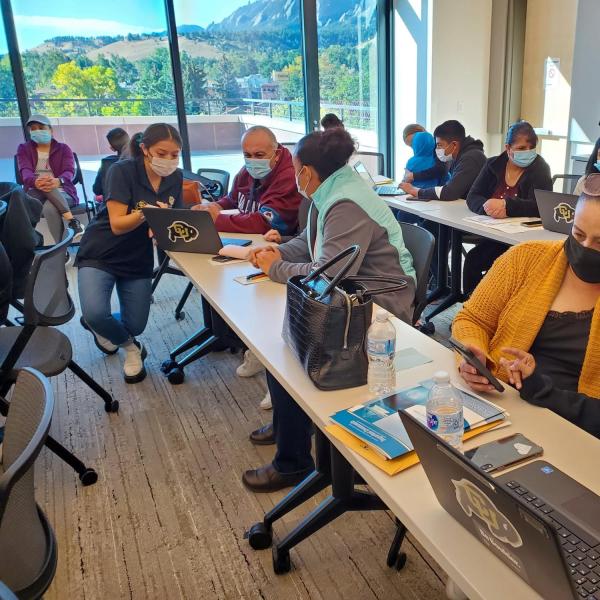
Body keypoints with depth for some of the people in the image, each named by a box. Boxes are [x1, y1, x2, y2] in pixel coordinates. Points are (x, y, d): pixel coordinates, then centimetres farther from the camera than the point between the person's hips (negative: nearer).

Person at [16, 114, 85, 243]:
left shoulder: (63, 148, 10)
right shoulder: (23, 149, 13)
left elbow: (70, 171, -9)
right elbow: (25, 171, -7)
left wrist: (58, 181, -36)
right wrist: (35, 181, -35)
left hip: (62, 192, -1)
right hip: (35, 193, 1)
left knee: (49, 209, -37)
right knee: (44, 185, -36)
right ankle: (73, 222, -40)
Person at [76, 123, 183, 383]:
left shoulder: (175, 177, -4)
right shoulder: (122, 171, -19)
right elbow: (117, 225, -24)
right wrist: (147, 213, -42)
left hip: (138, 260, 5)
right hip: (100, 255, -5)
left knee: (135, 326, 6)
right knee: (96, 313, -27)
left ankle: (97, 324, 40)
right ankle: (130, 346, 6)